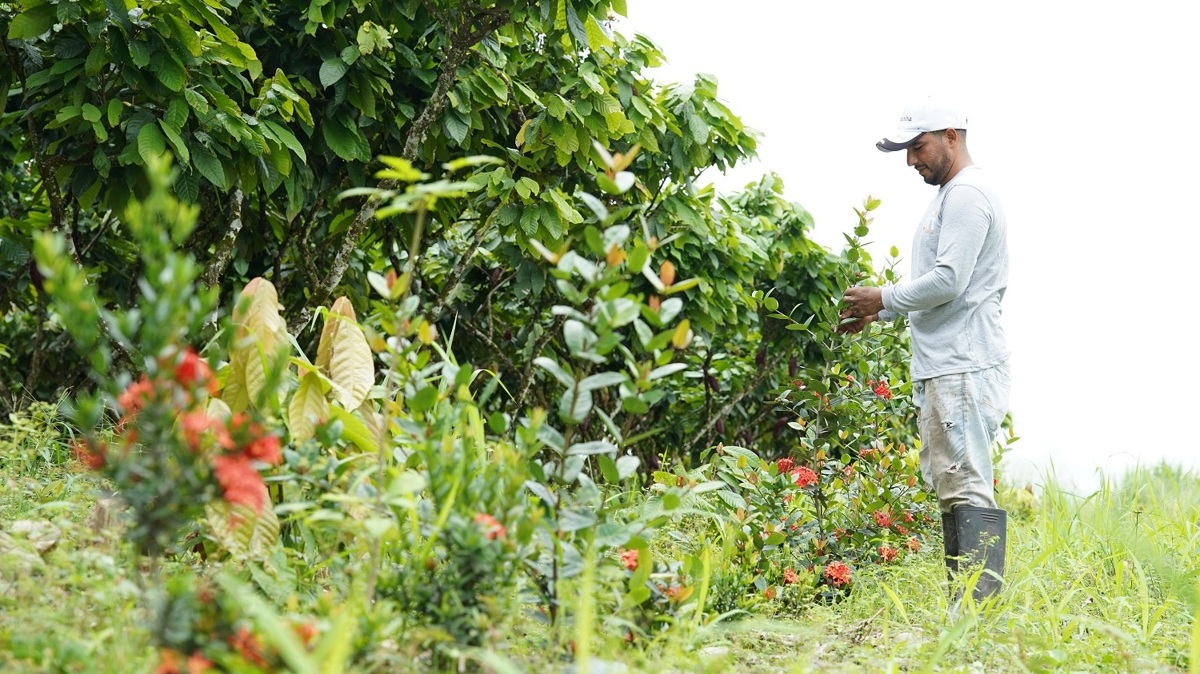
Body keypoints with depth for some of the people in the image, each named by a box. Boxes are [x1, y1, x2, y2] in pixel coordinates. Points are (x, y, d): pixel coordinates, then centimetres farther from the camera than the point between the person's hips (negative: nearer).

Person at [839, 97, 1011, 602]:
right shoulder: (951, 196, 23)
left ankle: (981, 606, -17)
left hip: (963, 369, -11)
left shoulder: (967, 193, -10)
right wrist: (879, 313, 19)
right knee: (950, 485, 9)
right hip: (945, 368, 11)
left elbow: (949, 281, -20)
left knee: (966, 486, -14)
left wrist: (884, 298, -8)